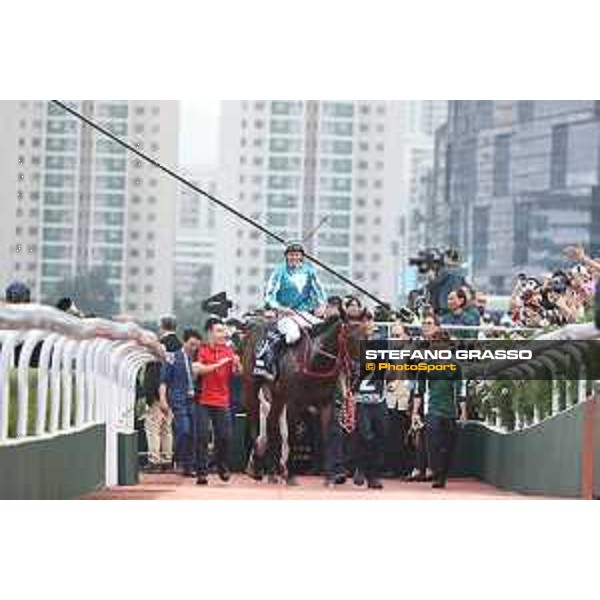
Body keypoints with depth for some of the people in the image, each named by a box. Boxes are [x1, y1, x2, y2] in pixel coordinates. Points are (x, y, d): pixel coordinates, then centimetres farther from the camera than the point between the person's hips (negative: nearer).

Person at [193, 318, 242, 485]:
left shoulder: (228, 350, 8)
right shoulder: (202, 350, -1)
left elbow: (237, 373, 8)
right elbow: (197, 369, -15)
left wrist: (237, 364, -13)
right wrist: (217, 364, -20)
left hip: (223, 401, 3)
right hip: (204, 401, -3)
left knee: (225, 437, 1)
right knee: (202, 437, -5)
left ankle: (223, 468, 21)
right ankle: (202, 472, -2)